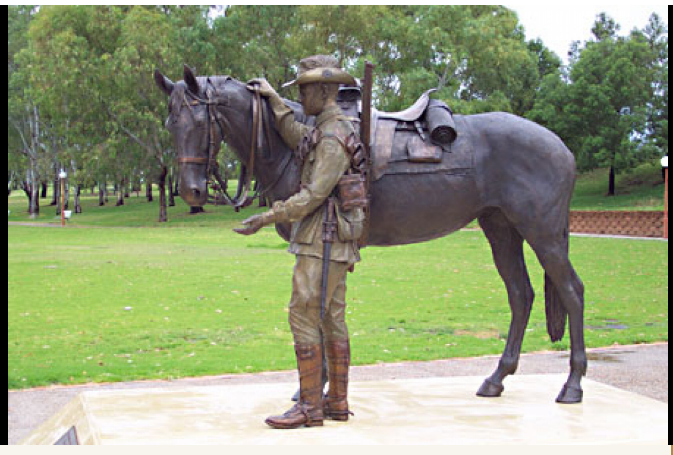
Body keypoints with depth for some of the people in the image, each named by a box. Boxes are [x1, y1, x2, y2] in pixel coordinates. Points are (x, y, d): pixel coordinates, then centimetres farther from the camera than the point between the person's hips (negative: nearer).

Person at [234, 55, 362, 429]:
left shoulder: (333, 136, -16)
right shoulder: (331, 129, 15)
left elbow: (314, 195, -22)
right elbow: (297, 137, 27)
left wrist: (266, 218, -19)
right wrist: (274, 99, 25)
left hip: (322, 241, -10)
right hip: (336, 243, 10)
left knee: (304, 317, -8)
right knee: (332, 319, 12)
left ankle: (310, 407, -4)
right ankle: (338, 401, 18)